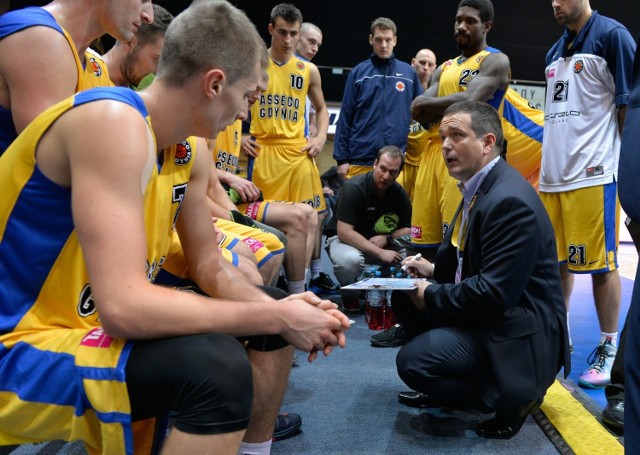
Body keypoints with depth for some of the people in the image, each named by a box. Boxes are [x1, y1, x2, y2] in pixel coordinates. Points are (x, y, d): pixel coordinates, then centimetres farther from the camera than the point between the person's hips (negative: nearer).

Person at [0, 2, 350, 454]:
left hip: (103, 322, 10)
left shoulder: (190, 152, 3)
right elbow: (122, 304, -33)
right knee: (218, 367, -34)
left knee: (272, 308, 13)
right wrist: (276, 318, -25)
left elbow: (211, 268, 10)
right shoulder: (114, 122, -26)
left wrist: (278, 311, -10)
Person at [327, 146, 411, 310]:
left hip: (382, 244, 5)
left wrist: (387, 238, -20)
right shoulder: (354, 187, -21)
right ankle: (350, 295, -6)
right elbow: (344, 232, -26)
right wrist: (380, 253, -31)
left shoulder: (399, 193, -3)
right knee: (350, 259, -40)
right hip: (345, 241, -5)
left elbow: (407, 230, 2)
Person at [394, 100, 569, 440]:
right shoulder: (479, 187, 8)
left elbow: (495, 294, -28)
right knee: (404, 298, 11)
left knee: (413, 362, -22)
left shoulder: (509, 200, -24)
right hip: (486, 310, 10)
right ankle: (444, 385, 18)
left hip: (517, 332, -10)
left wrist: (432, 296, -15)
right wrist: (434, 270, 4)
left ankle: (511, 397, -2)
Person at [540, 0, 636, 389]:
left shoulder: (612, 35, -3)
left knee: (600, 263, -2)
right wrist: (548, 162, 15)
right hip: (552, 174, 7)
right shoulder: (554, 52, 18)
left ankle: (609, 349, 9)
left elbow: (629, 104, -6)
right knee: (556, 261, 12)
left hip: (593, 174, -7)